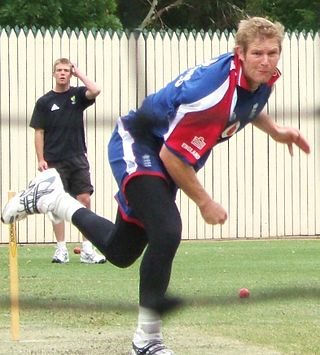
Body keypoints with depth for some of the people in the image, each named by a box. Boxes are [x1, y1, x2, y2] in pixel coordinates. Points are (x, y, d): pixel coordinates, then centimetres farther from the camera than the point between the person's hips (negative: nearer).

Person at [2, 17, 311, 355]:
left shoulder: (262, 79, -8)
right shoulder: (213, 91, -36)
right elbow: (171, 156, -28)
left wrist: (275, 131, 6)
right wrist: (204, 202, -17)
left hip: (164, 159, 9)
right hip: (137, 145, -9)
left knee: (120, 251, 10)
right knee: (167, 232, -28)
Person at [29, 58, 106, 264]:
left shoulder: (77, 95, 6)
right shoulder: (44, 102, 4)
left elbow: (95, 91, -16)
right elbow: (39, 132, 4)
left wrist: (79, 73, -4)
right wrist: (41, 160, -4)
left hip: (78, 158, 1)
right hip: (55, 161, -1)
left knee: (84, 200, -5)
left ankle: (87, 250, -3)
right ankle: (61, 249, 7)